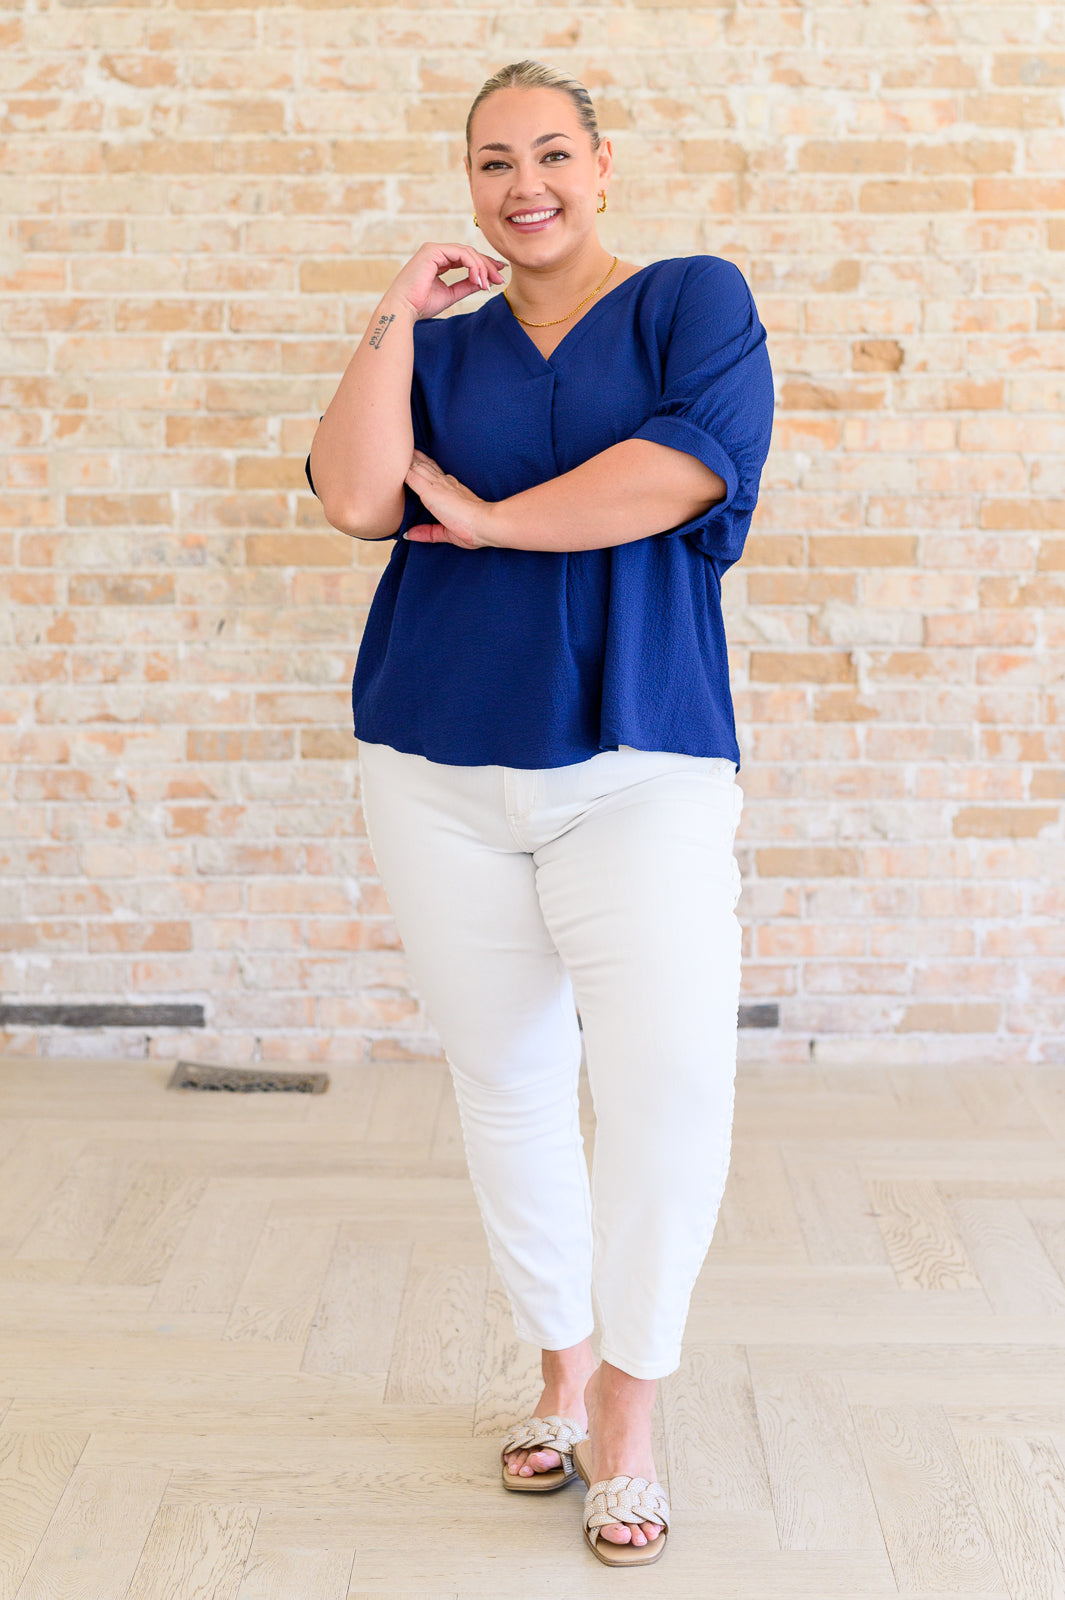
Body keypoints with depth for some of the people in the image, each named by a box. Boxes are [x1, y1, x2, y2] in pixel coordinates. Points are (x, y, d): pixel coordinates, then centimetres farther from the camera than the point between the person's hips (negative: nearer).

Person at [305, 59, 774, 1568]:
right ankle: (562, 1372, 29)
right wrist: (395, 317, -3)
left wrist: (485, 515, -6)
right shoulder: (441, 345, 13)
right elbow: (354, 499, -3)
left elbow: (686, 466, -14)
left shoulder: (695, 299, 5)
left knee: (672, 1089, -16)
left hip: (640, 768, -3)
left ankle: (626, 1408, 4)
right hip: (440, 771, 4)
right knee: (505, 1082, 11)